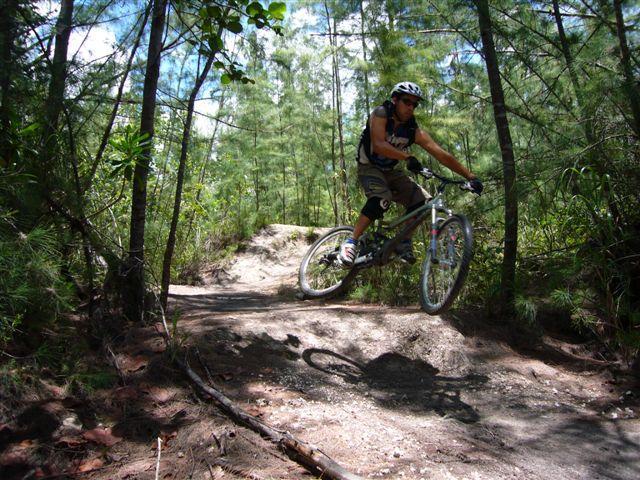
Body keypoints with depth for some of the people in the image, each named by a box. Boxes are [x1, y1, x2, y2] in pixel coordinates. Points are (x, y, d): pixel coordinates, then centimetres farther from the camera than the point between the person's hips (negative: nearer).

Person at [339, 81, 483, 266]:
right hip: (369, 167, -5)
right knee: (382, 199, -33)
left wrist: (470, 176, -19)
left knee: (421, 200, -14)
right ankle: (351, 242, -24)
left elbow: (442, 155, -13)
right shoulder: (381, 114, -18)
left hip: (390, 172, 5)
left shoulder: (414, 130, -9)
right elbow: (378, 145, -35)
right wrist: (408, 158, -49)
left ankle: (403, 243, 1)